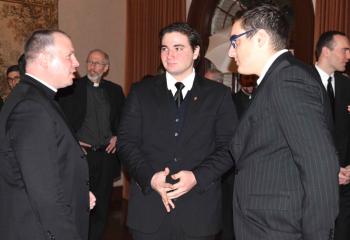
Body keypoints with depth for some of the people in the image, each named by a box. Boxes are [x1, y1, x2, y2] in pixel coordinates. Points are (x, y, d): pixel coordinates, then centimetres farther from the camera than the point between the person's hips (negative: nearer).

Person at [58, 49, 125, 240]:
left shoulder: (115, 90, 10)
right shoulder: (72, 88, 0)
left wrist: (117, 136, 3)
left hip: (107, 154, 3)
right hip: (81, 153, -3)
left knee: (102, 205, 10)